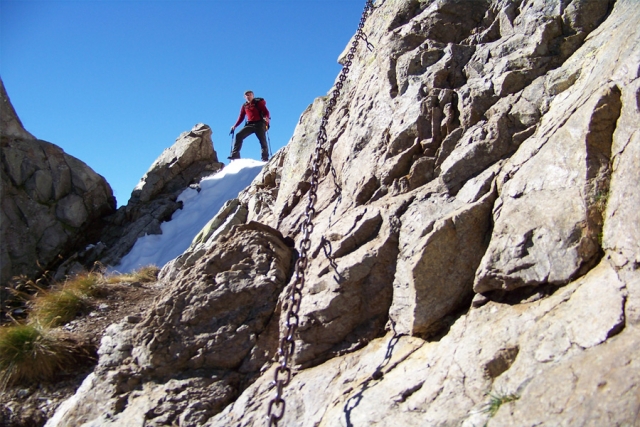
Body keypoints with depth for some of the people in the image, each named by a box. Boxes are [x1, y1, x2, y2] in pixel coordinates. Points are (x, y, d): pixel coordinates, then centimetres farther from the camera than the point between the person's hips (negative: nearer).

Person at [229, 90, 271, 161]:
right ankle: (235, 155, -11)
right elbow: (241, 117, 17)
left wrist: (267, 117, -28)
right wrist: (235, 126, 7)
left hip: (259, 124, -4)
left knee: (262, 140, -9)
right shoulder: (244, 106, 15)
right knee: (238, 135, -10)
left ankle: (265, 159, -6)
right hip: (250, 125, 4)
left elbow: (266, 112, -5)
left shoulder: (258, 102, 3)